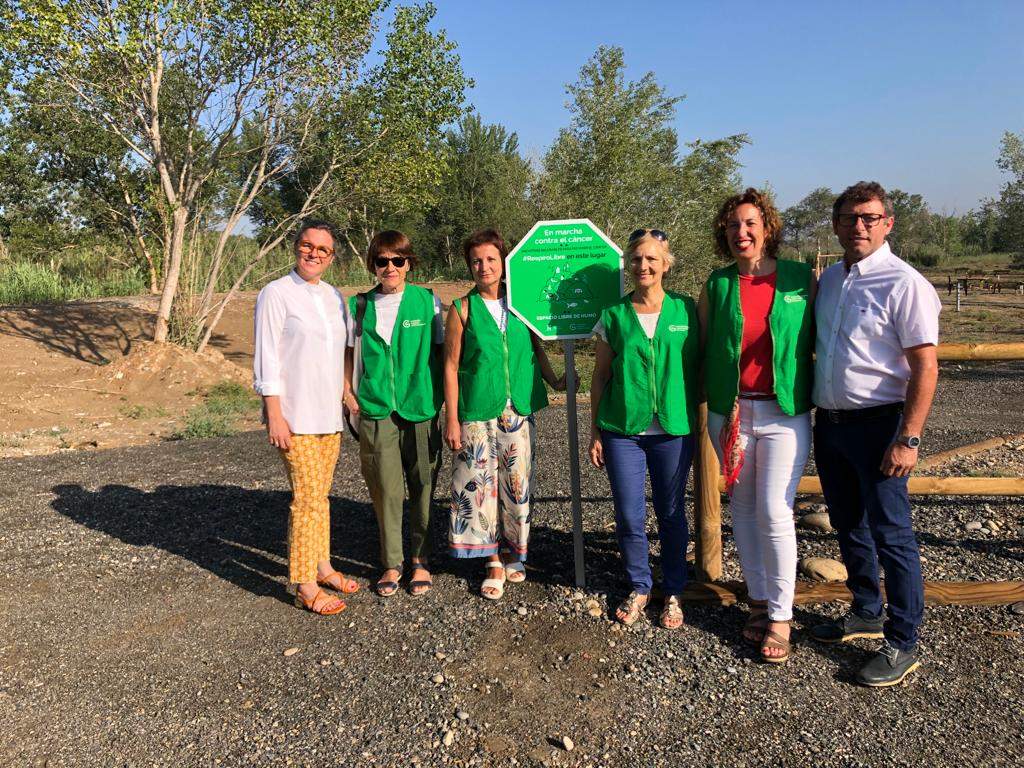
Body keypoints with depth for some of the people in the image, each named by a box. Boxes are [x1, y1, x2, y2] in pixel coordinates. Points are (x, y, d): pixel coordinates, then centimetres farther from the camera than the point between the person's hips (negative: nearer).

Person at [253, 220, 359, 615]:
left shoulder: (335, 298, 12)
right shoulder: (276, 294, -7)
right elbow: (266, 358, -11)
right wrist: (274, 414, -15)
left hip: (330, 414, 6)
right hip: (295, 417, -6)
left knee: (320, 495, 15)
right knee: (308, 499, -6)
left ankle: (322, 565, 27)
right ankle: (305, 587, 4)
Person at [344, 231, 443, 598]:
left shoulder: (427, 300, 0)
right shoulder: (360, 305, 5)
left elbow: (440, 351, 4)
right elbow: (349, 353, 13)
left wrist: (436, 397, -2)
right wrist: (348, 394, 3)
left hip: (420, 409, -1)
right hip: (376, 410, 1)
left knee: (422, 488, 7)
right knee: (385, 490, 5)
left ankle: (420, 560, 23)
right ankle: (392, 563, 21)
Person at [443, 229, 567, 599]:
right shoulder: (462, 309, -1)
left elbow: (536, 348, 18)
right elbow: (451, 366, -1)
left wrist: (554, 381, 11)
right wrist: (452, 419, -5)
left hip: (518, 410, 2)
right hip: (477, 411, -2)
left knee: (517, 484, 7)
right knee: (480, 486, 1)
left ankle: (513, 553, 27)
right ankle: (494, 563, 16)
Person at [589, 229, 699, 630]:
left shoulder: (685, 310, 1)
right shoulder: (614, 315, 2)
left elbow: (698, 367, 6)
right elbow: (601, 375, 6)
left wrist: (701, 421, 1)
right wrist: (595, 431, 4)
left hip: (674, 429, 0)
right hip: (623, 430, 1)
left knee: (672, 515, 10)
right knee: (629, 518, 6)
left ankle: (674, 593, 27)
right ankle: (639, 587, 27)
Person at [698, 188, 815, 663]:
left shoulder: (800, 279, 1)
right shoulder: (717, 285, 5)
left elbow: (817, 340, 6)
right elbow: (703, 347, 9)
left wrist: (819, 395, 0)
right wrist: (708, 395, 1)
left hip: (785, 413, -2)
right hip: (730, 411, 3)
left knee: (774, 511, -7)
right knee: (743, 507, 10)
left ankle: (781, 615, 8)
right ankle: (759, 601, 25)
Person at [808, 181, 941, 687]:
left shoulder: (904, 283, -11)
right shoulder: (829, 279, 11)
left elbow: (924, 367, -15)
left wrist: (909, 439, -20)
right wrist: (814, 408, 13)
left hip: (877, 424, -7)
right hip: (828, 421, 7)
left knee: (891, 534, 0)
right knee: (848, 526, 18)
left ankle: (902, 644, 14)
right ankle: (866, 613, 36)